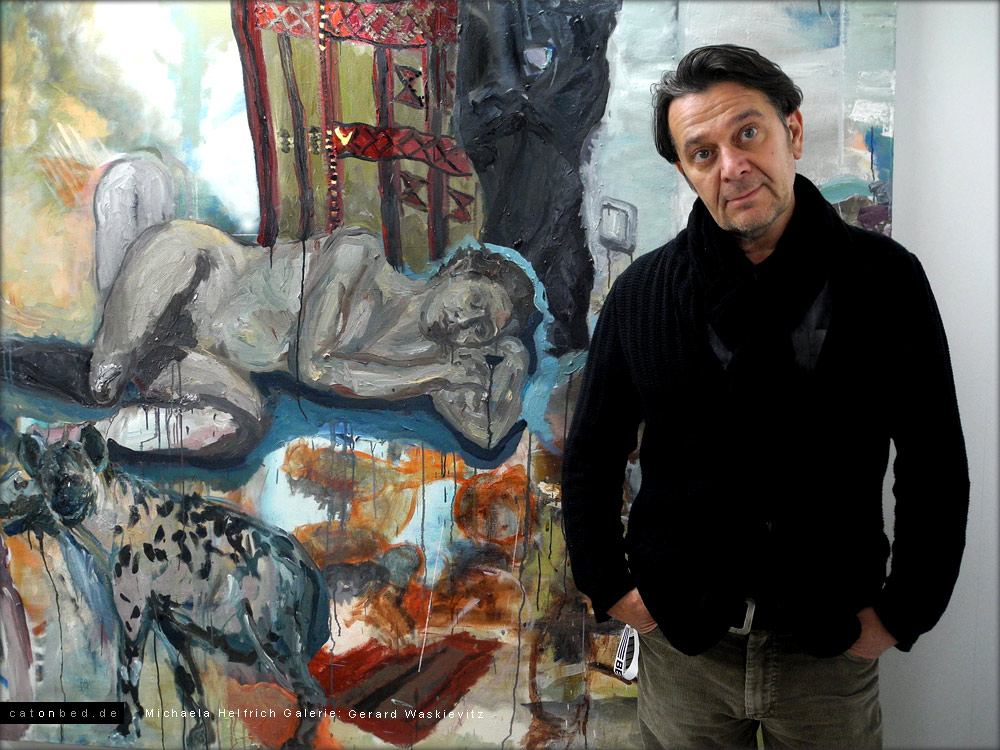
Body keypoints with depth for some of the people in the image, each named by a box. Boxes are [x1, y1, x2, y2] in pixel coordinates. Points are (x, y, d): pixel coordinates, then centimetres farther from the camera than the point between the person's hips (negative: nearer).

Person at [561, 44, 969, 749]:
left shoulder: (885, 280, -6)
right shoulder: (642, 292, -4)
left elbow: (935, 466, -1)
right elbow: (591, 455, 5)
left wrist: (902, 612, -3)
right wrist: (610, 586, 1)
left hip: (833, 648, 0)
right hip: (682, 642, 1)